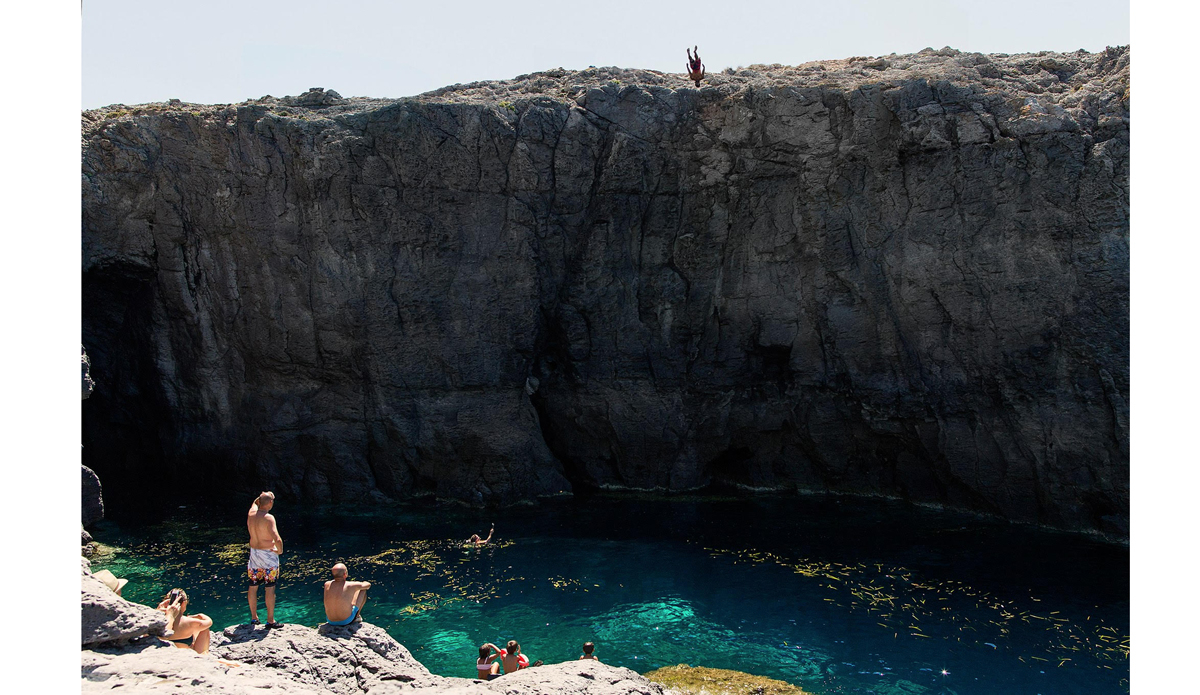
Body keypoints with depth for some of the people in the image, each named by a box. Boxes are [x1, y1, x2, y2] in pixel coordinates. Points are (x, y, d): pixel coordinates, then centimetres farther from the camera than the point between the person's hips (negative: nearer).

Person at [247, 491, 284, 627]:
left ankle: (253, 617, 28)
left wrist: (261, 498, 15)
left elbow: (255, 503, 26)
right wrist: (280, 550, -13)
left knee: (253, 587, 16)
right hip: (268, 554, -7)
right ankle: (270, 620, 6)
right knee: (270, 588, 1)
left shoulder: (251, 514, -1)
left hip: (254, 553, 7)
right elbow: (277, 539, -30)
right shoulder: (268, 518, -21)